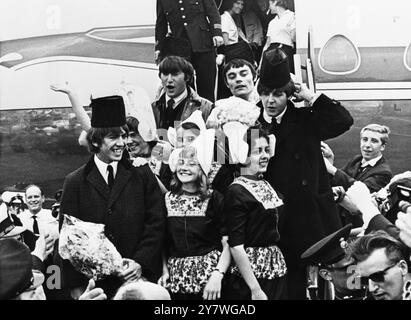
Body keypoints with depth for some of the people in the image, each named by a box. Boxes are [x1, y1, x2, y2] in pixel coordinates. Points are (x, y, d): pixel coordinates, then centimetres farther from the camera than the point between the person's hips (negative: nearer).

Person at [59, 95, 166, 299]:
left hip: (138, 278, 1)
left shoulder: (142, 175, 3)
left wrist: (141, 261, -12)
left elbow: (156, 223, 1)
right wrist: (75, 287, -5)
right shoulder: (75, 182, 1)